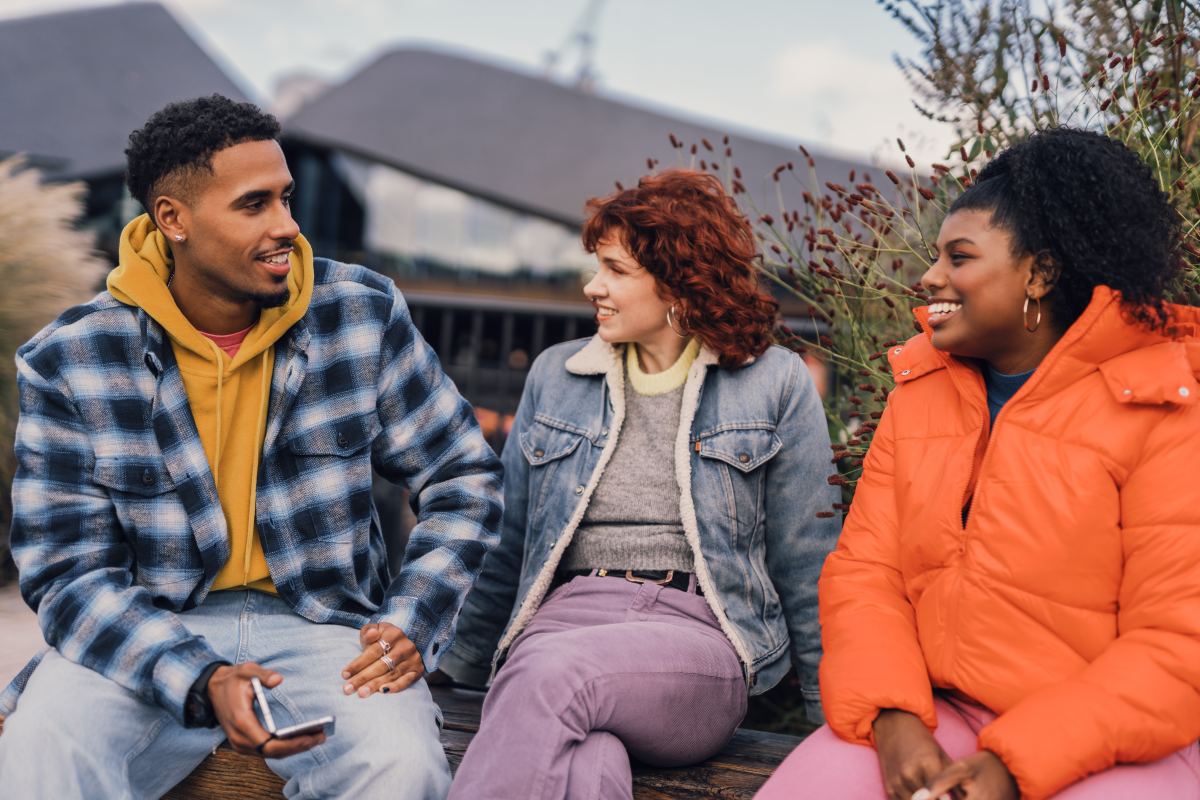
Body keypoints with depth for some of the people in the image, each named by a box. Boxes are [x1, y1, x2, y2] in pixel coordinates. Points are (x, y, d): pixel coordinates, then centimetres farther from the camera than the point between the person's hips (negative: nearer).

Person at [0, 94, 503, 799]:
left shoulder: (364, 314, -3)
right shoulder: (68, 362, -6)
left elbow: (465, 478, 4)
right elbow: (69, 574, -7)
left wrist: (413, 623, -11)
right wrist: (200, 682, -24)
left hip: (323, 626, 1)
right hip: (148, 635, 0)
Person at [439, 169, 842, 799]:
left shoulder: (776, 383, 6)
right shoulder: (555, 375, 16)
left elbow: (805, 568, 9)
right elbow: (508, 546, 22)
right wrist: (453, 669, 22)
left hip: (700, 634, -2)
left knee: (552, 672, -35)